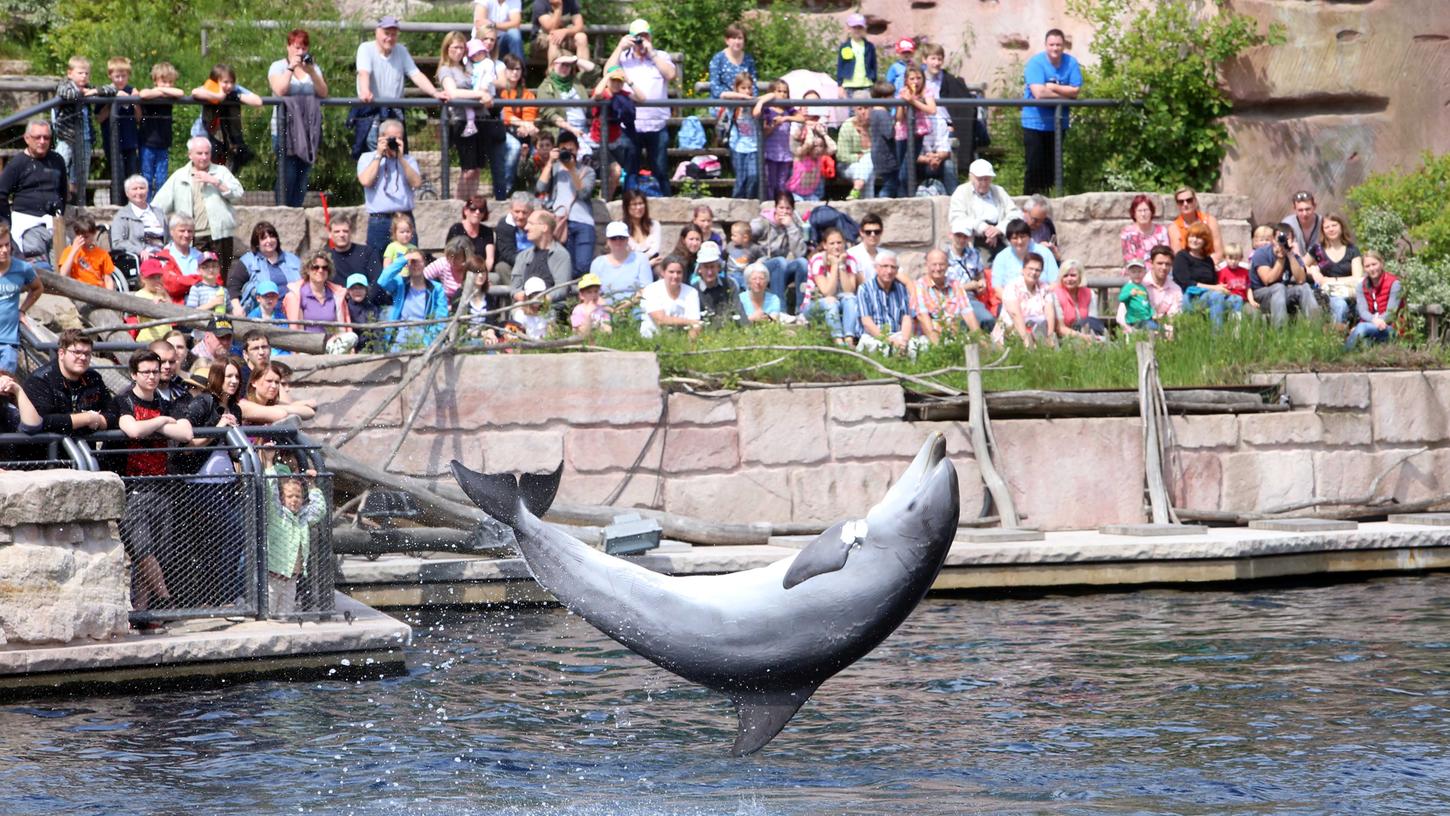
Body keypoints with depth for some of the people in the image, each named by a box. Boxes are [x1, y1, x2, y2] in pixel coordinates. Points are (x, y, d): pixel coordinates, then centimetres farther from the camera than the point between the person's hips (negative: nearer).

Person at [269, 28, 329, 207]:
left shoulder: (313, 67, 15)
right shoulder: (278, 67, 6)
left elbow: (323, 93, 2)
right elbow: (279, 90, -12)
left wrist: (311, 71, -10)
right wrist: (292, 67, -12)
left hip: (310, 130, 4)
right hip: (285, 130, -4)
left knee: (303, 175, 1)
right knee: (288, 176, -9)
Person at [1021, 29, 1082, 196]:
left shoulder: (1071, 63, -1)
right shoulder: (1035, 63, -13)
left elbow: (1075, 91, -8)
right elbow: (1039, 93, -24)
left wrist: (1052, 88, -18)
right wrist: (1064, 93, -14)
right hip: (1035, 123, -4)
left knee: (1054, 167, 9)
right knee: (1035, 167, -7)